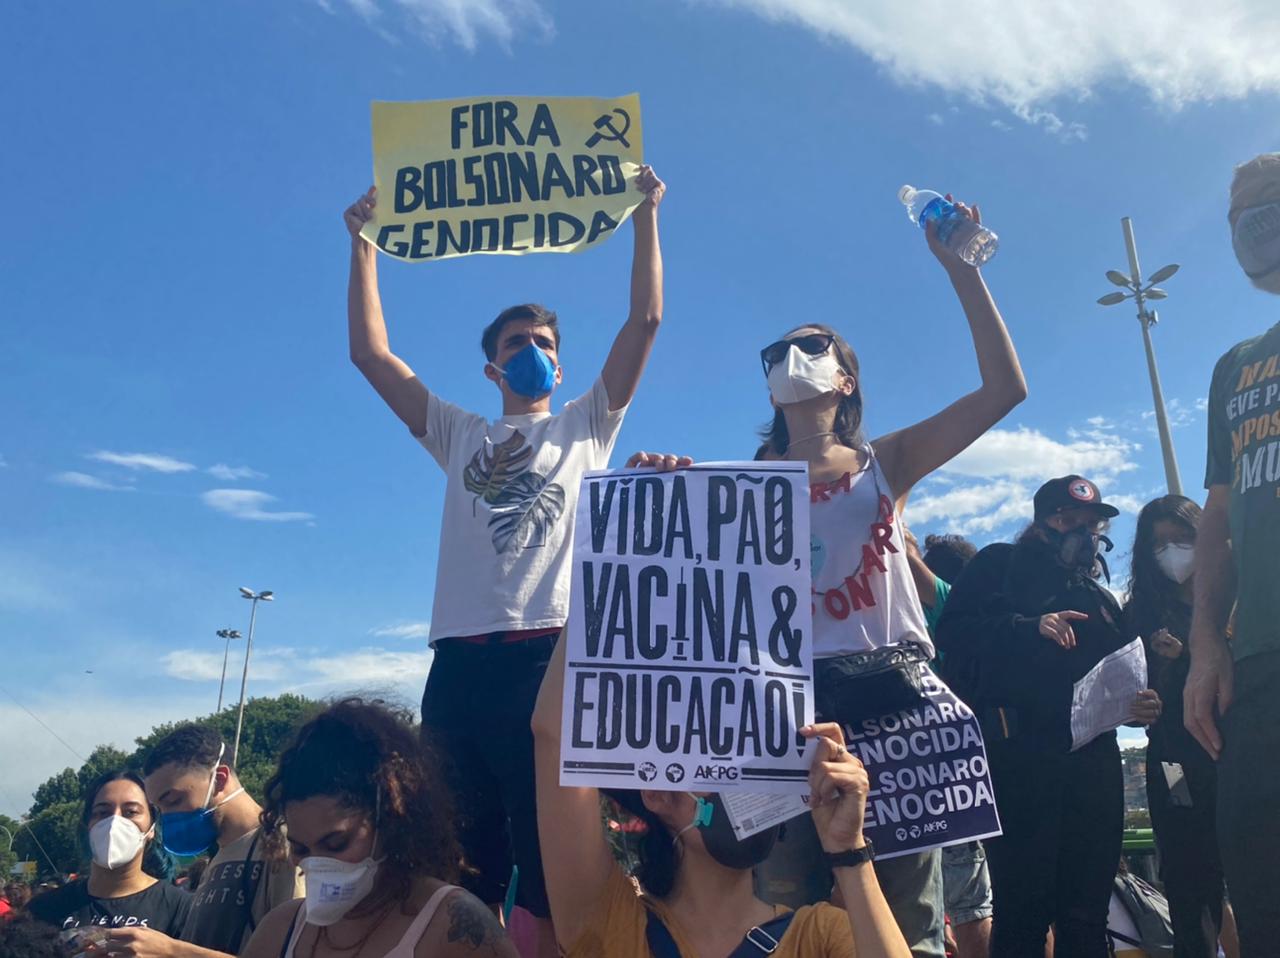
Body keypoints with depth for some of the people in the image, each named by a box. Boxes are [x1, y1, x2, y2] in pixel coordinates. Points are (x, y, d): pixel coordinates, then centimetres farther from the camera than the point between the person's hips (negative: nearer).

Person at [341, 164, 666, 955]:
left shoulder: (584, 426, 18)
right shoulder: (459, 435, 23)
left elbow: (646, 321, 11)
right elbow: (370, 353, 19)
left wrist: (646, 216, 10)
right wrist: (364, 243, 20)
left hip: (552, 652, -2)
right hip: (461, 661, 3)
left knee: (553, 861, -3)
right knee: (458, 866, 4)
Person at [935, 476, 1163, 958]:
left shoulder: (1101, 598, 26)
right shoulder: (1000, 566, 9)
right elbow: (953, 633, -5)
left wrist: (1140, 705, 6)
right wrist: (1030, 627, -16)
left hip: (1095, 758, 6)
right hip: (1019, 752, -6)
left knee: (1087, 913, 7)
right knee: (1023, 905, -7)